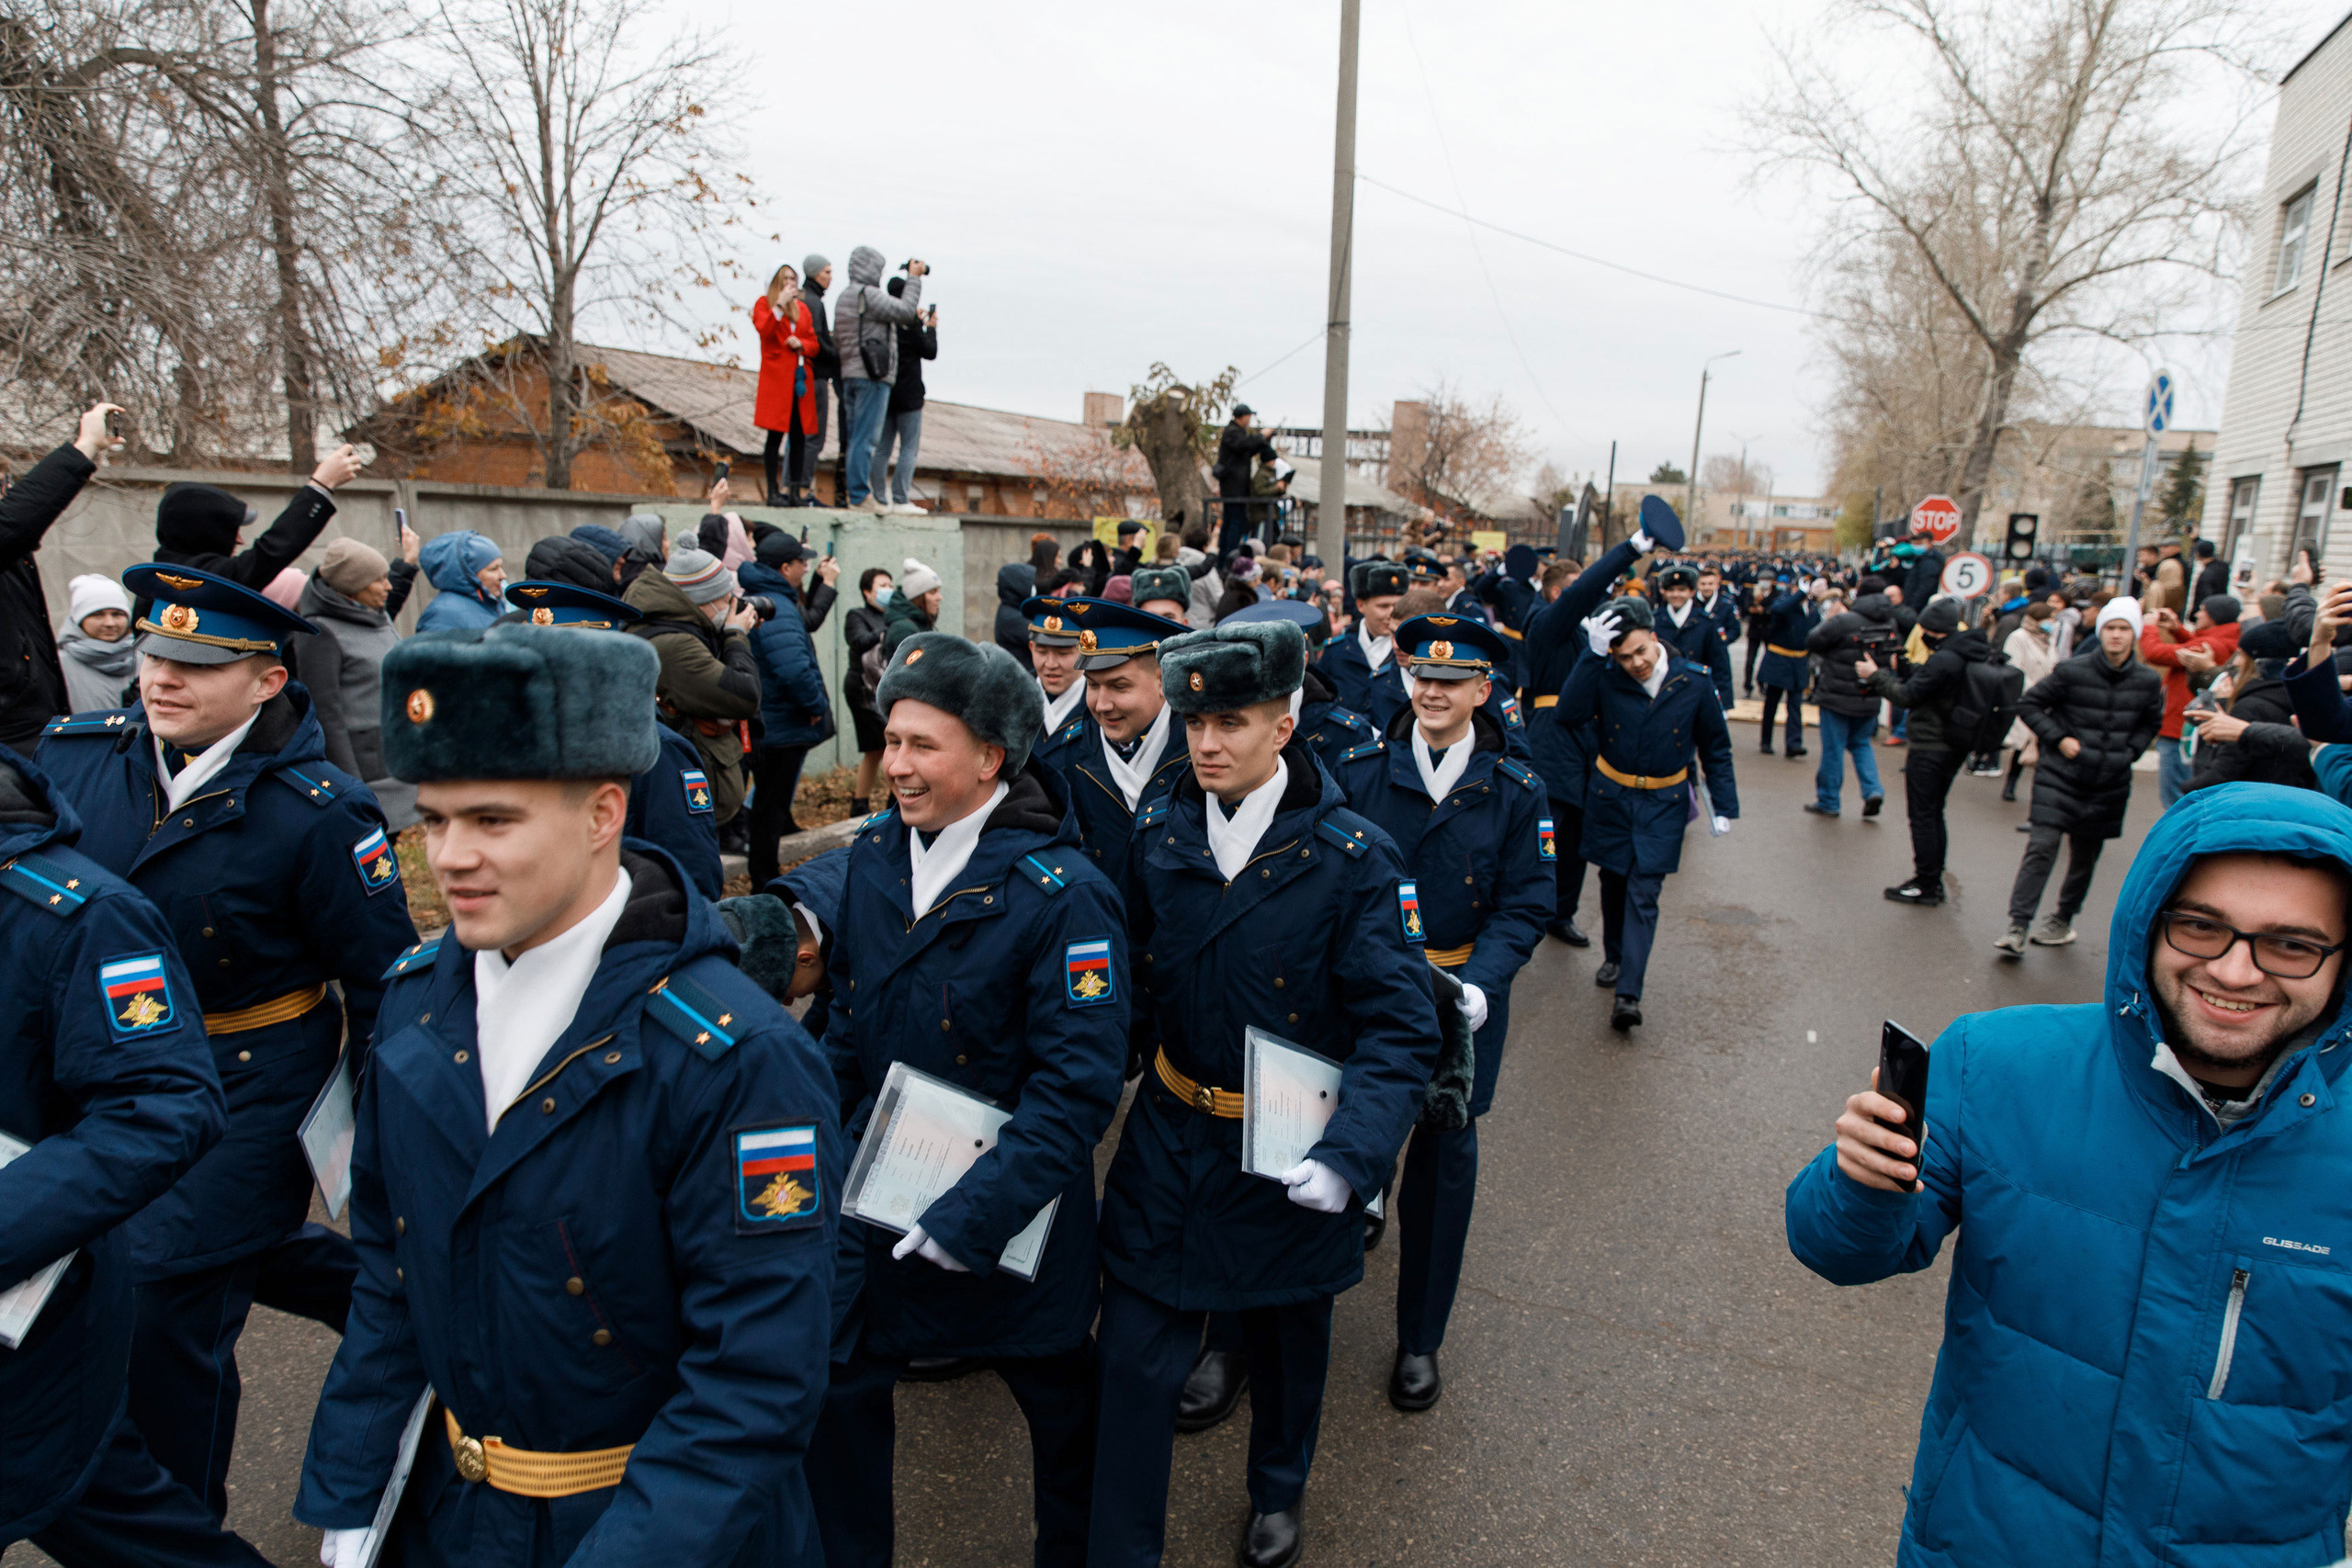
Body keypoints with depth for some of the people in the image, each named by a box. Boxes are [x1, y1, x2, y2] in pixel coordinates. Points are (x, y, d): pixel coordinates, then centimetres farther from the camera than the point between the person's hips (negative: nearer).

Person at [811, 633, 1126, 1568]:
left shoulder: (1060, 892, -21)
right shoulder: (875, 854, -2)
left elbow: (1078, 1087, -22)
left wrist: (973, 1215, -23)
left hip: (1009, 1215, -4)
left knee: (1056, 1396, 17)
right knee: (835, 1385, 14)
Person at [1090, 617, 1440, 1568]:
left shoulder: (1352, 857, -18)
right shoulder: (1157, 837, -6)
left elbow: (1400, 1027, -19)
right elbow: (1134, 987, 3)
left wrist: (1349, 1156, -31)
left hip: (1290, 1155, -1)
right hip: (1169, 1139, 2)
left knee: (1287, 1344, 22)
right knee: (1135, 1356, 4)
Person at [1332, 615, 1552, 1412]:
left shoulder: (1515, 791, -3)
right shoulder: (1361, 773, -2)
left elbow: (1526, 905, -4)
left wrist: (1477, 984, -20)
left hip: (1459, 997, 0)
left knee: (1444, 1153, 9)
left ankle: (1420, 1338, 27)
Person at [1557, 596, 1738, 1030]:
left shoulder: (1693, 683, -9)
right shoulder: (1605, 678, -11)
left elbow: (1716, 749, 2)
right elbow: (1569, 714, -28)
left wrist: (1723, 807, 0)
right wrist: (1593, 654, -31)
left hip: (1663, 804, -1)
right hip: (1611, 798, 2)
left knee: (1643, 894, -7)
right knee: (1614, 882, 15)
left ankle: (1628, 994, -10)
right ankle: (1615, 957, 39)